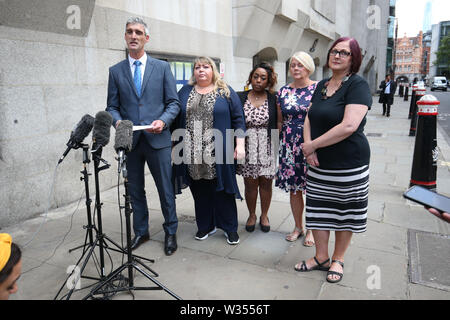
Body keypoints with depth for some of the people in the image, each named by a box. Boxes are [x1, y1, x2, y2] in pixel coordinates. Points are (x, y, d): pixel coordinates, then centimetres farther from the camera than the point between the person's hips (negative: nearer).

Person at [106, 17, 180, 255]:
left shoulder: (162, 67, 5)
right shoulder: (115, 71, 9)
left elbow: (173, 102, 3)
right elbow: (112, 106, 9)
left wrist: (163, 121, -15)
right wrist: (117, 121, -12)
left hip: (157, 139, -2)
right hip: (129, 140, 2)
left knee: (165, 189, 5)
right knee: (135, 190, 13)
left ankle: (170, 233, 23)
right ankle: (140, 232, 31)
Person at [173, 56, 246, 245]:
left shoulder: (226, 92, 5)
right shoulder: (185, 91, 13)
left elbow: (238, 119, 2)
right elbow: (175, 118, 15)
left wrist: (240, 145, -6)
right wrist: (175, 144, 8)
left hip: (218, 153, -2)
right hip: (192, 154, 3)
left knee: (222, 190, 3)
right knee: (200, 191, 10)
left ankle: (230, 228, 18)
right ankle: (206, 226, 26)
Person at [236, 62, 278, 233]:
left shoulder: (273, 99, 1)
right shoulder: (240, 97, 2)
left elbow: (278, 123, 3)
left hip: (267, 148, 0)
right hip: (247, 147, 0)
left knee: (266, 183, 9)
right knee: (250, 183, 7)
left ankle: (264, 215, 30)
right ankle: (251, 215, 29)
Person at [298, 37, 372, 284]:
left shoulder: (358, 85, -12)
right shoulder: (322, 85, 10)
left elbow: (349, 126, -24)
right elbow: (309, 118, 10)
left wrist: (312, 144, -17)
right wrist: (308, 148, -8)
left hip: (349, 162, -6)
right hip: (319, 163, 6)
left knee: (346, 211, 10)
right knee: (317, 209, 11)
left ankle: (338, 259, 30)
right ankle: (321, 257, 30)